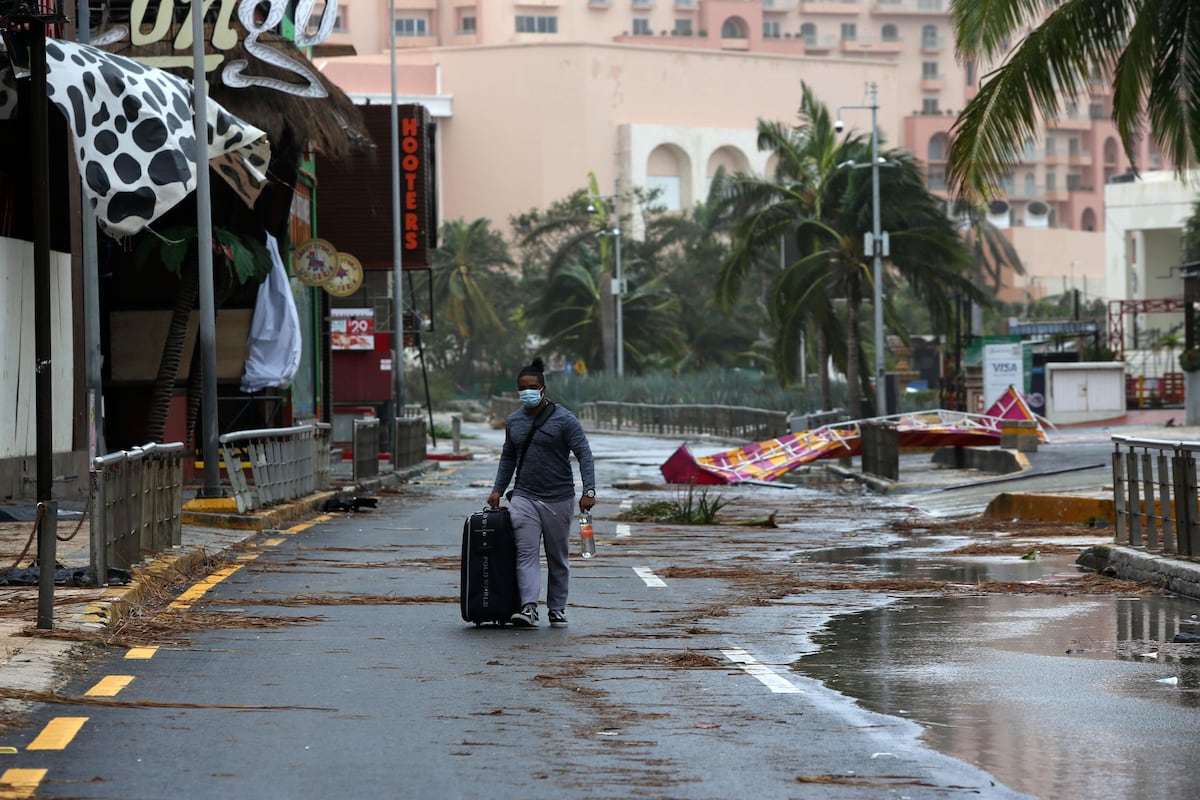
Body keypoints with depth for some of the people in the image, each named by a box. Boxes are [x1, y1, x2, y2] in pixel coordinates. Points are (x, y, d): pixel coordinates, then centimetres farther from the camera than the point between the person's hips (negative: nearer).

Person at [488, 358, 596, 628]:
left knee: (558, 557, 8)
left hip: (558, 499, -3)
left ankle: (557, 609, 18)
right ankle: (528, 607, -23)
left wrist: (588, 490, -19)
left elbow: (584, 454, -9)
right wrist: (498, 489, 14)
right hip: (524, 497, 3)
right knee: (526, 553, -13)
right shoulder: (513, 421, 10)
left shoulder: (564, 420, -5)